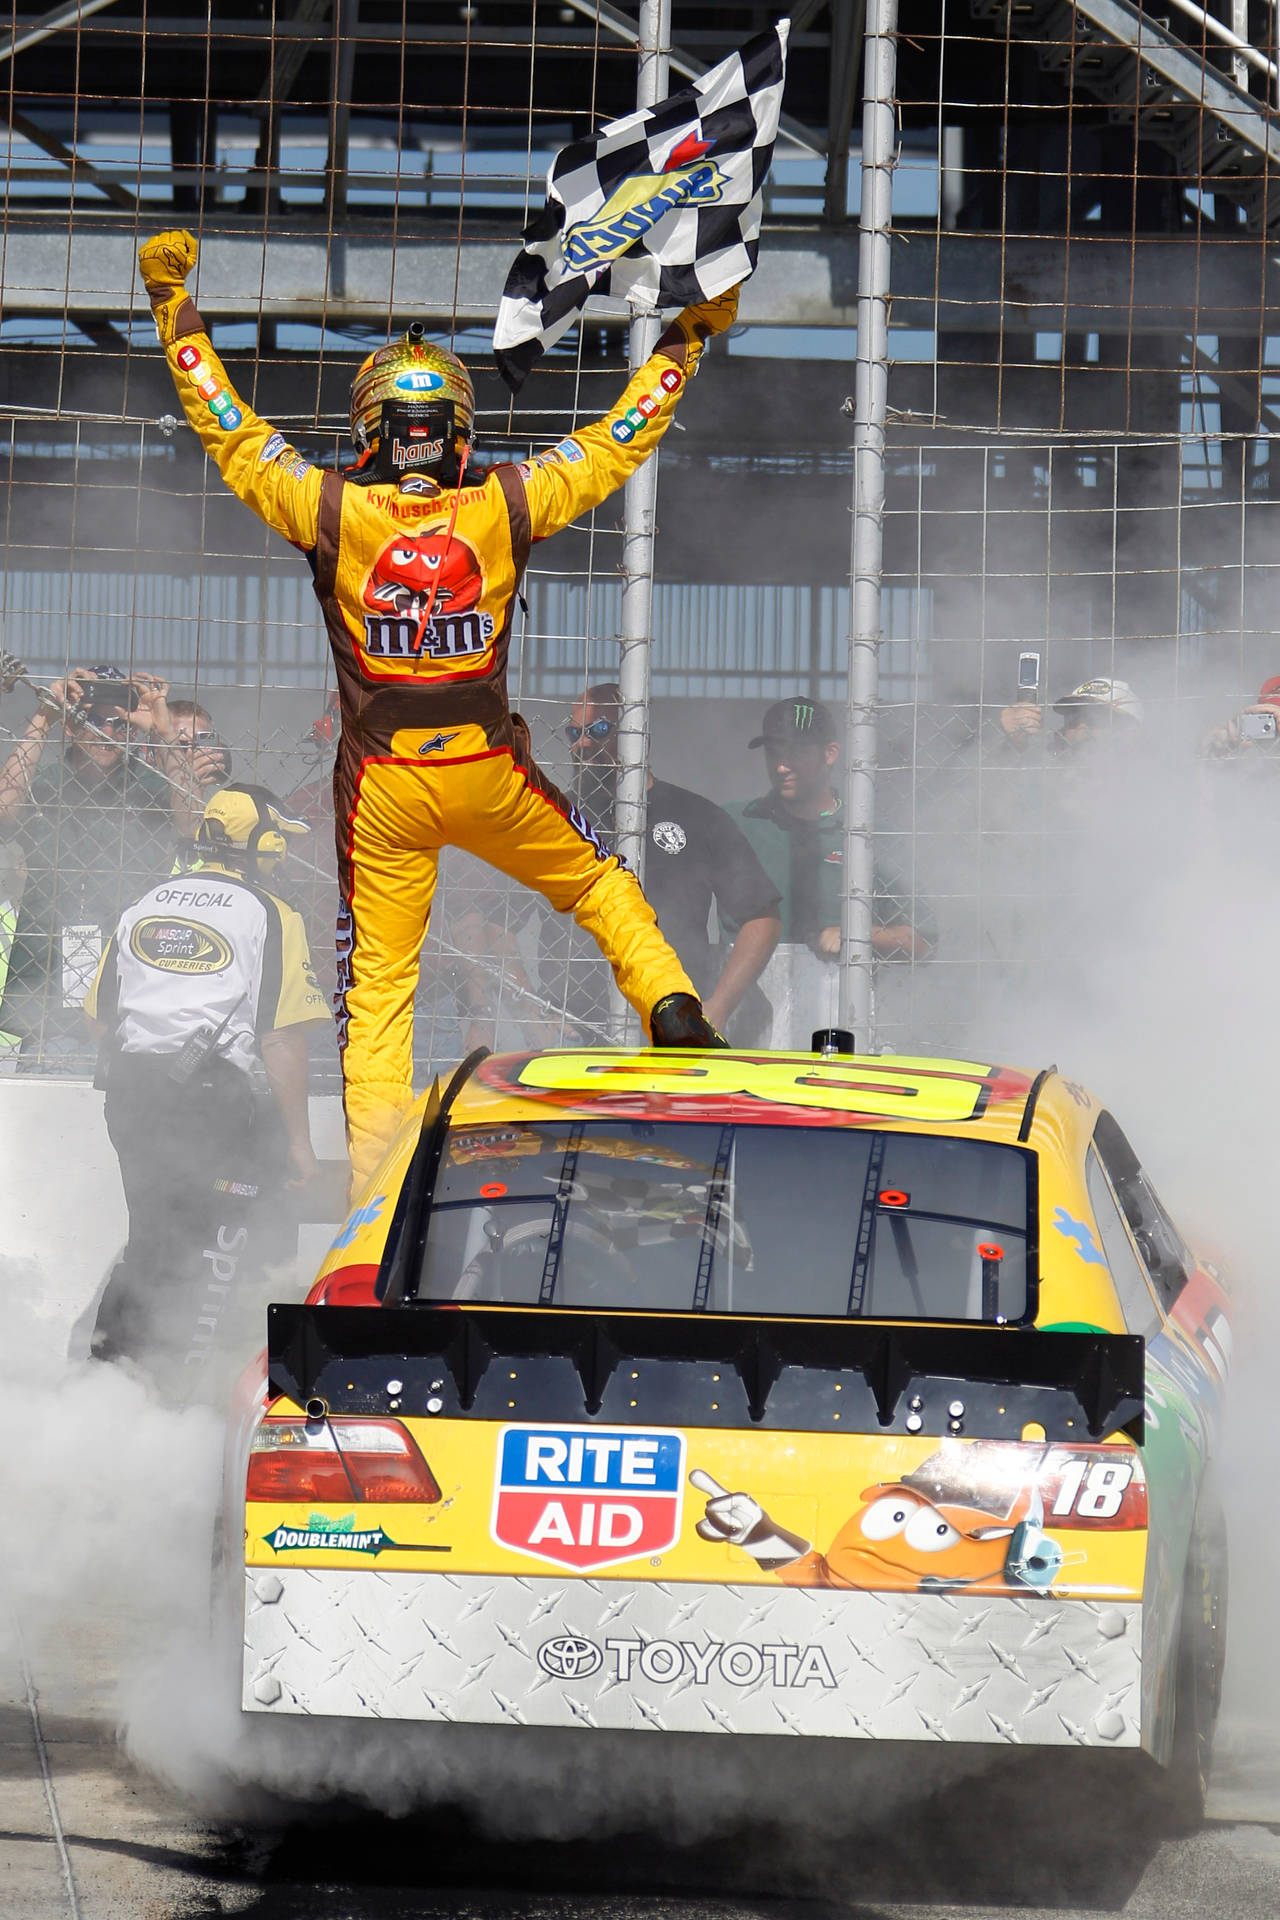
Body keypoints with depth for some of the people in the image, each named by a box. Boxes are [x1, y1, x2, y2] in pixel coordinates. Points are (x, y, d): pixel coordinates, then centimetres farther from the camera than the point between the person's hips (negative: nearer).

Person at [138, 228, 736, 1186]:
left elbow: (231, 433, 0)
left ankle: (375, 1171, 2)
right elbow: (617, 445, 4)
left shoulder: (331, 514, -10)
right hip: (488, 774, 0)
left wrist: (177, 306, 8)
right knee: (596, 877, 25)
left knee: (378, 981, 6)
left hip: (380, 785, 0)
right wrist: (682, 342, 17)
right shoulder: (507, 509, -8)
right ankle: (670, 1004, 10)